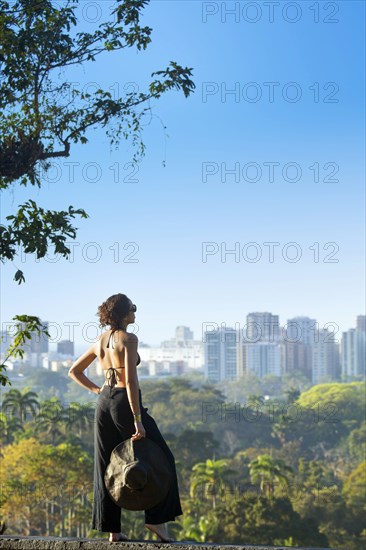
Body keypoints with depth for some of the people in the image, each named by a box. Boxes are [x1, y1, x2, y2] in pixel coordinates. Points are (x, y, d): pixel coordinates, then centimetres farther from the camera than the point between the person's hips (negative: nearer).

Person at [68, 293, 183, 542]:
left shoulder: (100, 341, 11)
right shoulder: (129, 339, -12)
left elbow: (74, 371, 19)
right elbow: (131, 380, -20)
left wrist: (96, 390, 14)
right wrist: (137, 419, -19)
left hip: (104, 402, 8)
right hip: (125, 402, -8)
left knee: (107, 466, 10)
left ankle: (112, 529, 12)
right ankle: (156, 518, 1)